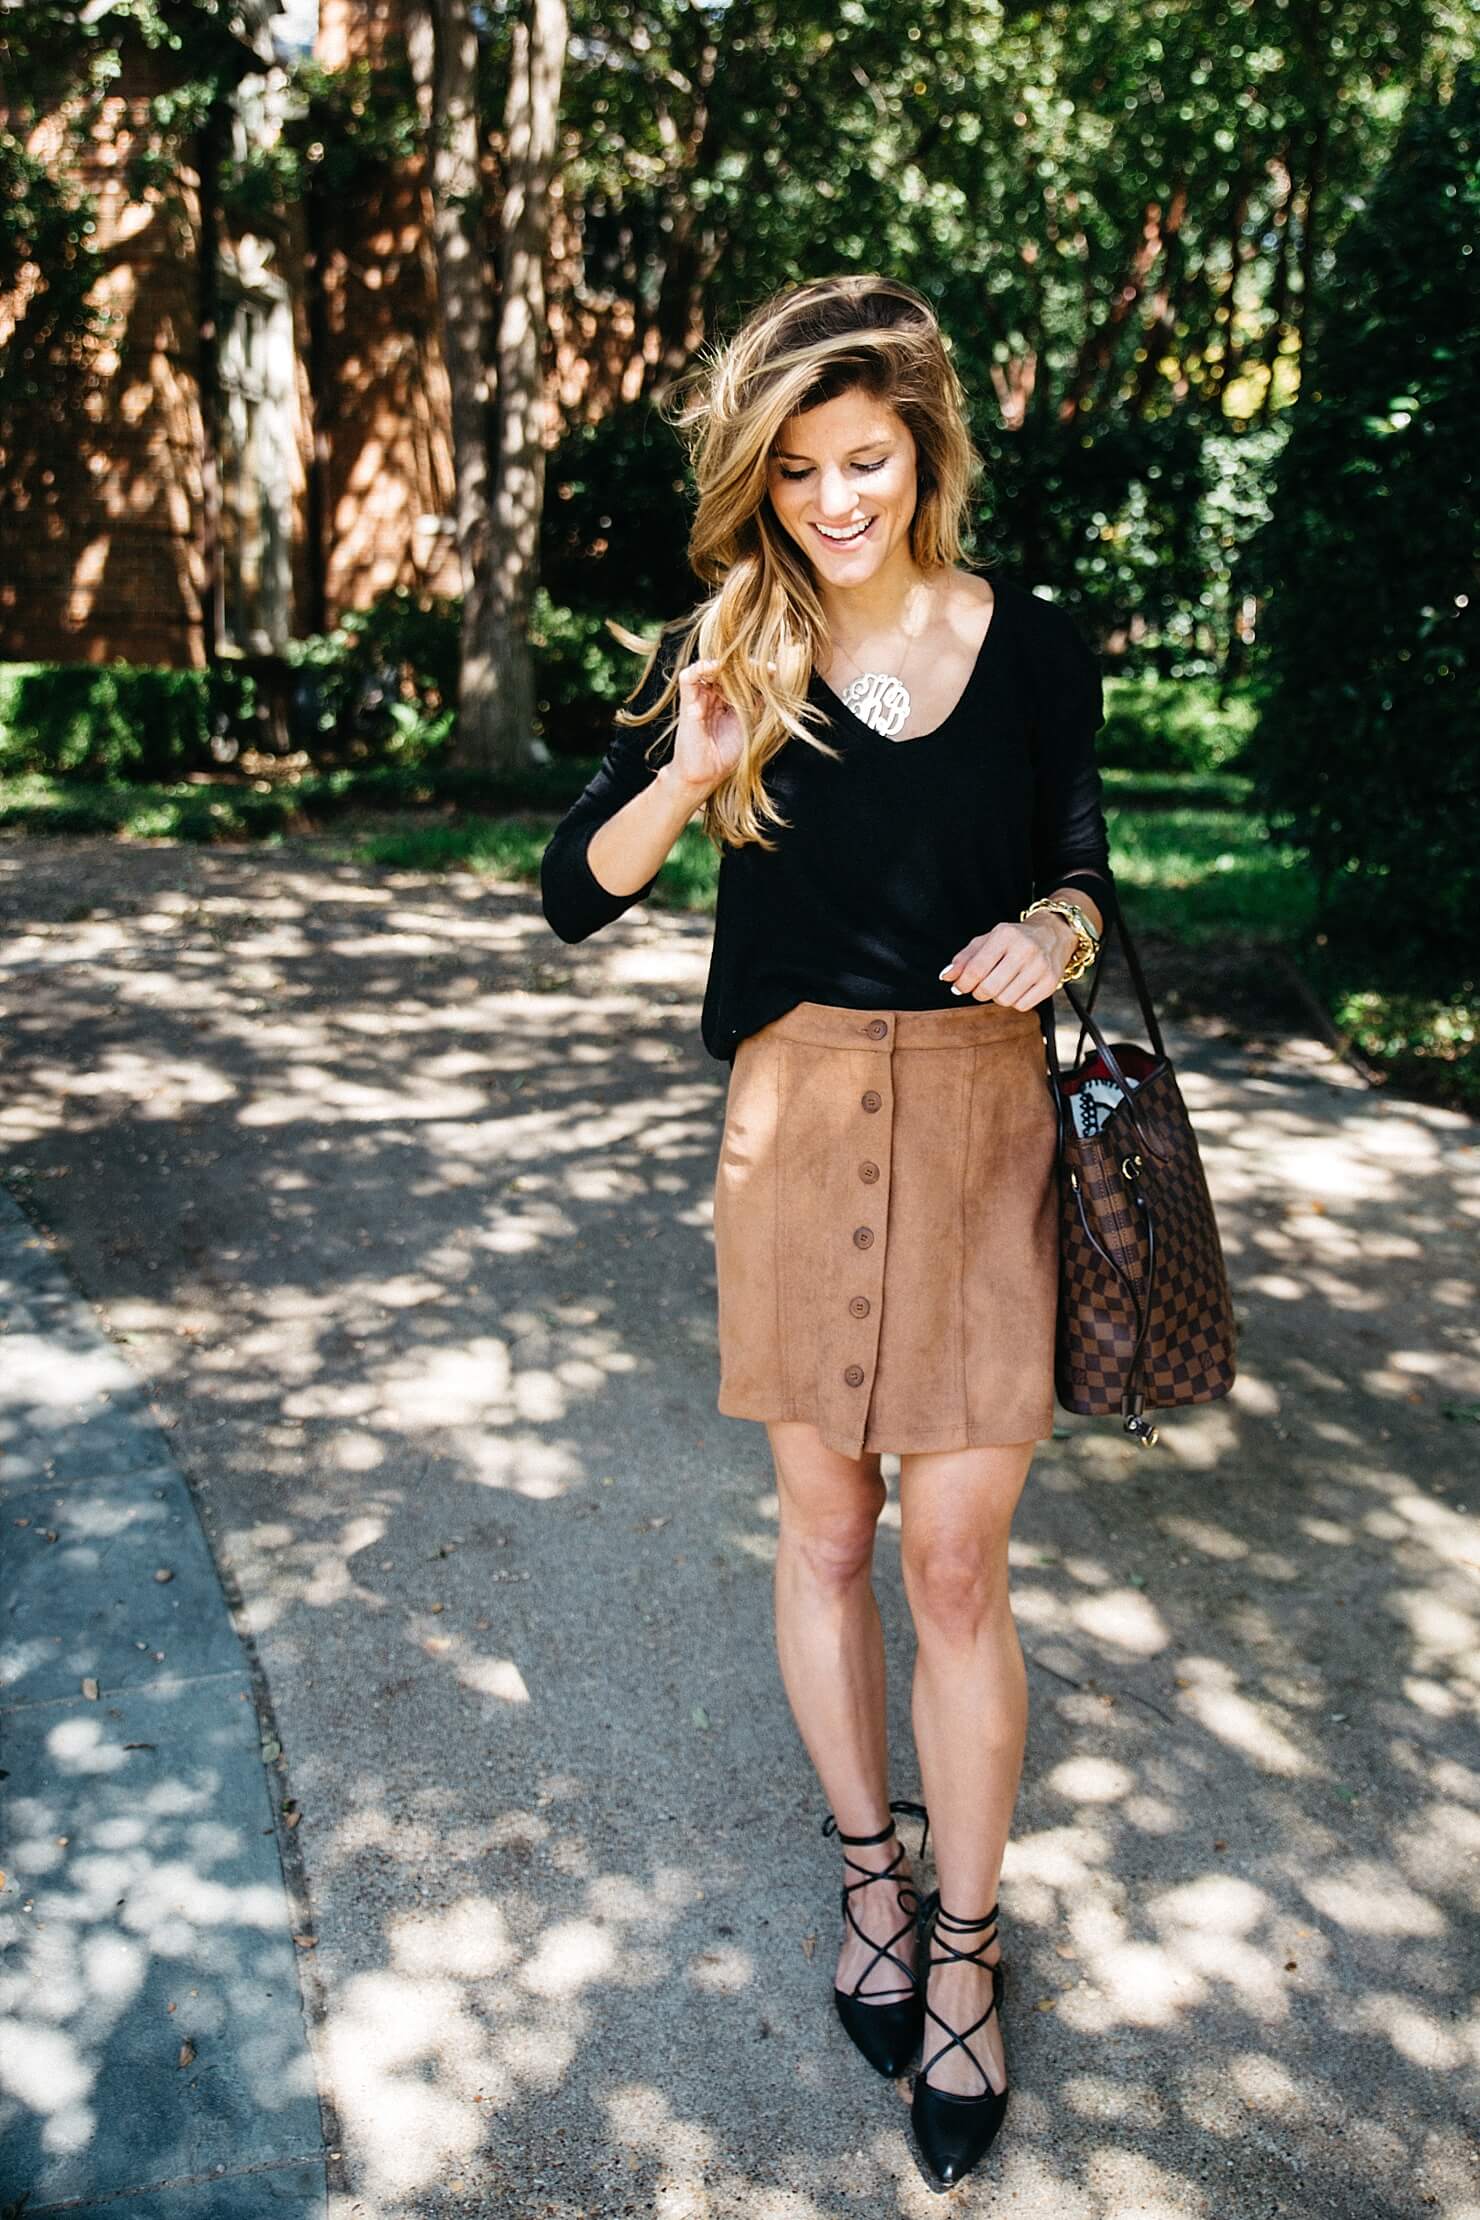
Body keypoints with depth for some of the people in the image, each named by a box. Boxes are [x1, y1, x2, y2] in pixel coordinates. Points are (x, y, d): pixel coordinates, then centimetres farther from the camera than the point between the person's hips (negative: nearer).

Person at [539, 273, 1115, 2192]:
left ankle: (964, 1947, 22)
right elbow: (574, 900, -4)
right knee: (825, 1531, 12)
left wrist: (1054, 932, -14)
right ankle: (868, 1869, 35)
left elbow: (1082, 873, 9)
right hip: (794, 1113, 1)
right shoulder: (722, 654, -1)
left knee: (952, 1560, 1)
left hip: (978, 1118, -1)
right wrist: (691, 772, -21)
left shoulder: (1032, 647, 0)